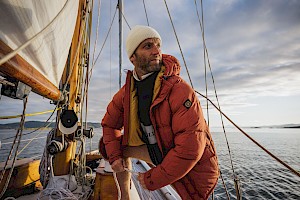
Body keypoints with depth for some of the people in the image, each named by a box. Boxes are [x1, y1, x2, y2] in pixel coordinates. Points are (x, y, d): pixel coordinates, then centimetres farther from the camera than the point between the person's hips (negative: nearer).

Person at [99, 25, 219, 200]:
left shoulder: (181, 90, -27)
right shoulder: (126, 92, -7)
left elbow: (191, 148, -29)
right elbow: (110, 124, 7)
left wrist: (152, 179, -19)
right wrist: (114, 156, -6)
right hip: (157, 152, 6)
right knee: (111, 146, 4)